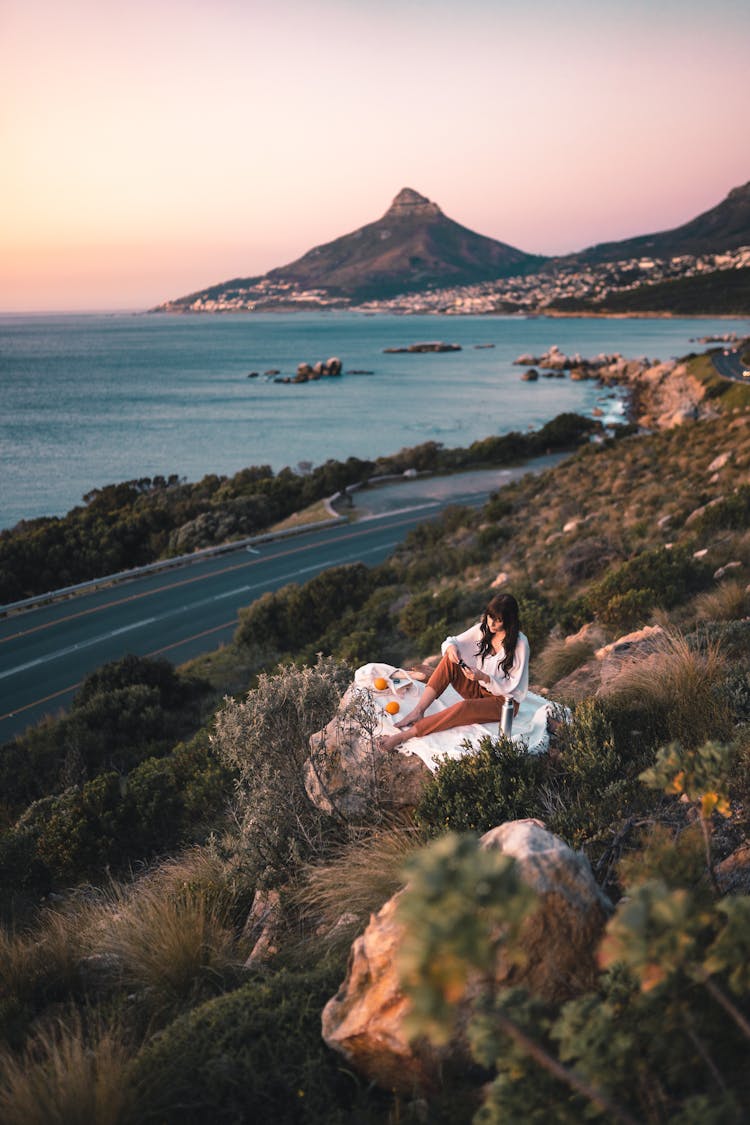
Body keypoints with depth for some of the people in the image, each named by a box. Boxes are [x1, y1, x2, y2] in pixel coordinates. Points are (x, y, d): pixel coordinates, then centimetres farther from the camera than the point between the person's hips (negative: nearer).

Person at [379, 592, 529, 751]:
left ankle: (406, 734, -41)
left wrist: (484, 677, -30)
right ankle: (418, 712, -28)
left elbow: (511, 686, -15)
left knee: (463, 708, -37)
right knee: (449, 660, -20)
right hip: (478, 690, 6)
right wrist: (451, 647, -22)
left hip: (504, 701, -6)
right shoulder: (483, 629, -1)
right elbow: (452, 642, 3)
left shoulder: (519, 643, -16)